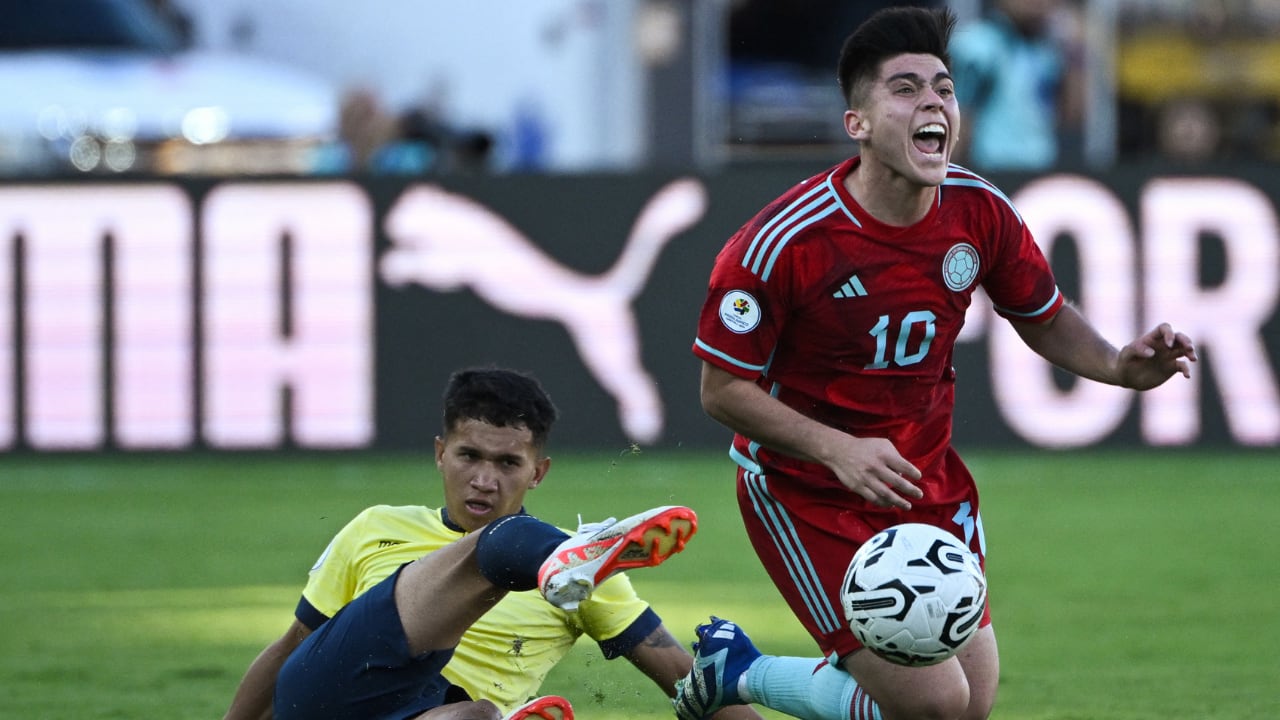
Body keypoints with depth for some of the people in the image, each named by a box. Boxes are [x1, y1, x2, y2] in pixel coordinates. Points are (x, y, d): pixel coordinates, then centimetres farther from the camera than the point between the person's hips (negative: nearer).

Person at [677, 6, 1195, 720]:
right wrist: (837, 450, -28)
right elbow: (724, 388, -15)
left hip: (928, 482, 6)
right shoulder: (782, 243, -23)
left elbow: (1044, 317, 10)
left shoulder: (981, 213, -7)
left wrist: (1118, 365, -10)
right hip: (806, 493, -6)